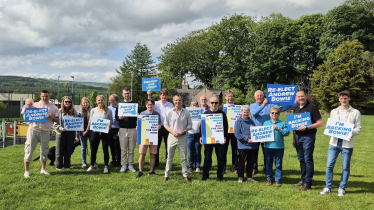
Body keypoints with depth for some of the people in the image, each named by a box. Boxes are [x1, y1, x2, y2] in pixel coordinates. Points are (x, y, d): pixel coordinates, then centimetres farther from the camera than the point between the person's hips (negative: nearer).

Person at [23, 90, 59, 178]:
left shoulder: (53, 107, 7)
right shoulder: (35, 105, 8)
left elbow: (58, 120, 6)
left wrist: (51, 117, -12)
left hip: (45, 132, 0)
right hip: (33, 130, 0)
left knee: (44, 151, 8)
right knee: (29, 150, -1)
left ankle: (43, 169, 24)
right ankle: (26, 171, 8)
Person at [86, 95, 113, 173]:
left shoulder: (108, 110, 1)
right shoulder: (93, 110, 7)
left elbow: (111, 120, 4)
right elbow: (90, 121, 14)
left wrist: (108, 127, -14)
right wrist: (87, 131, 15)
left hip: (105, 132, -2)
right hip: (95, 132, 2)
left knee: (105, 149, 3)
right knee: (93, 149, 6)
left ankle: (106, 167, 13)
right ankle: (91, 166, 18)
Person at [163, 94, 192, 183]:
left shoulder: (186, 113, 1)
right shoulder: (169, 112, 1)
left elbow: (190, 124, 5)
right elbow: (166, 124, 5)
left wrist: (183, 132, -10)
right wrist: (172, 132, -10)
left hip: (182, 137, 0)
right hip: (172, 136, 0)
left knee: (183, 157, 6)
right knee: (169, 157, 9)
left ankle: (185, 175, 16)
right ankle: (166, 175, 19)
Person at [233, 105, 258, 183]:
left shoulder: (251, 121, 14)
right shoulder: (239, 121, -4)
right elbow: (237, 134, -12)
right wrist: (246, 139, -19)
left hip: (253, 145, 5)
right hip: (243, 146, -5)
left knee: (251, 162, 11)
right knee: (242, 162, 4)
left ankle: (249, 177, 24)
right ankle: (240, 177, 16)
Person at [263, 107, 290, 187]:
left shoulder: (282, 123, 1)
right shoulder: (266, 123, 8)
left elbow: (287, 132, -10)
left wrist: (278, 128, -20)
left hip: (279, 147, -2)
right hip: (268, 146, 2)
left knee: (278, 164, 5)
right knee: (268, 164, 11)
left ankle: (278, 180, 16)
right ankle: (269, 179, 24)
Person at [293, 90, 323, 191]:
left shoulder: (312, 107, -8)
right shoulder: (296, 108, 12)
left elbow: (320, 123, -11)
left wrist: (306, 127, -19)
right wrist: (294, 139, 15)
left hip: (308, 136, -6)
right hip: (298, 136, 6)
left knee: (308, 159, -2)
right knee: (301, 159, 13)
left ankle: (308, 183, 5)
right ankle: (303, 180, 24)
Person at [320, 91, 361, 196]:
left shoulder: (355, 113, 3)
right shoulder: (334, 111, 13)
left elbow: (358, 128, 1)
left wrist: (352, 133, -19)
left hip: (347, 143, -2)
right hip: (334, 142, 2)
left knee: (346, 167, 7)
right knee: (329, 165, 0)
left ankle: (342, 188, 20)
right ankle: (328, 187, 13)